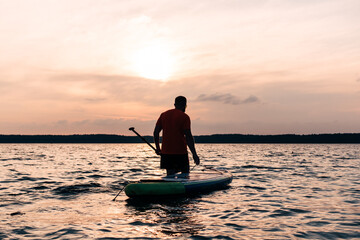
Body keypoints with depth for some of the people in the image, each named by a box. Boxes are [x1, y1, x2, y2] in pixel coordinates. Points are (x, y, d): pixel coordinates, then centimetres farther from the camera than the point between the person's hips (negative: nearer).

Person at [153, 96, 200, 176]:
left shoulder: (164, 115, 9)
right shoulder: (184, 117, -7)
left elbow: (156, 132, 8)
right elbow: (188, 136, -13)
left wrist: (158, 148, 18)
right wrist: (194, 154, -11)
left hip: (166, 152, 5)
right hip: (180, 152, -5)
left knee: (170, 176, 9)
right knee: (185, 175, 6)